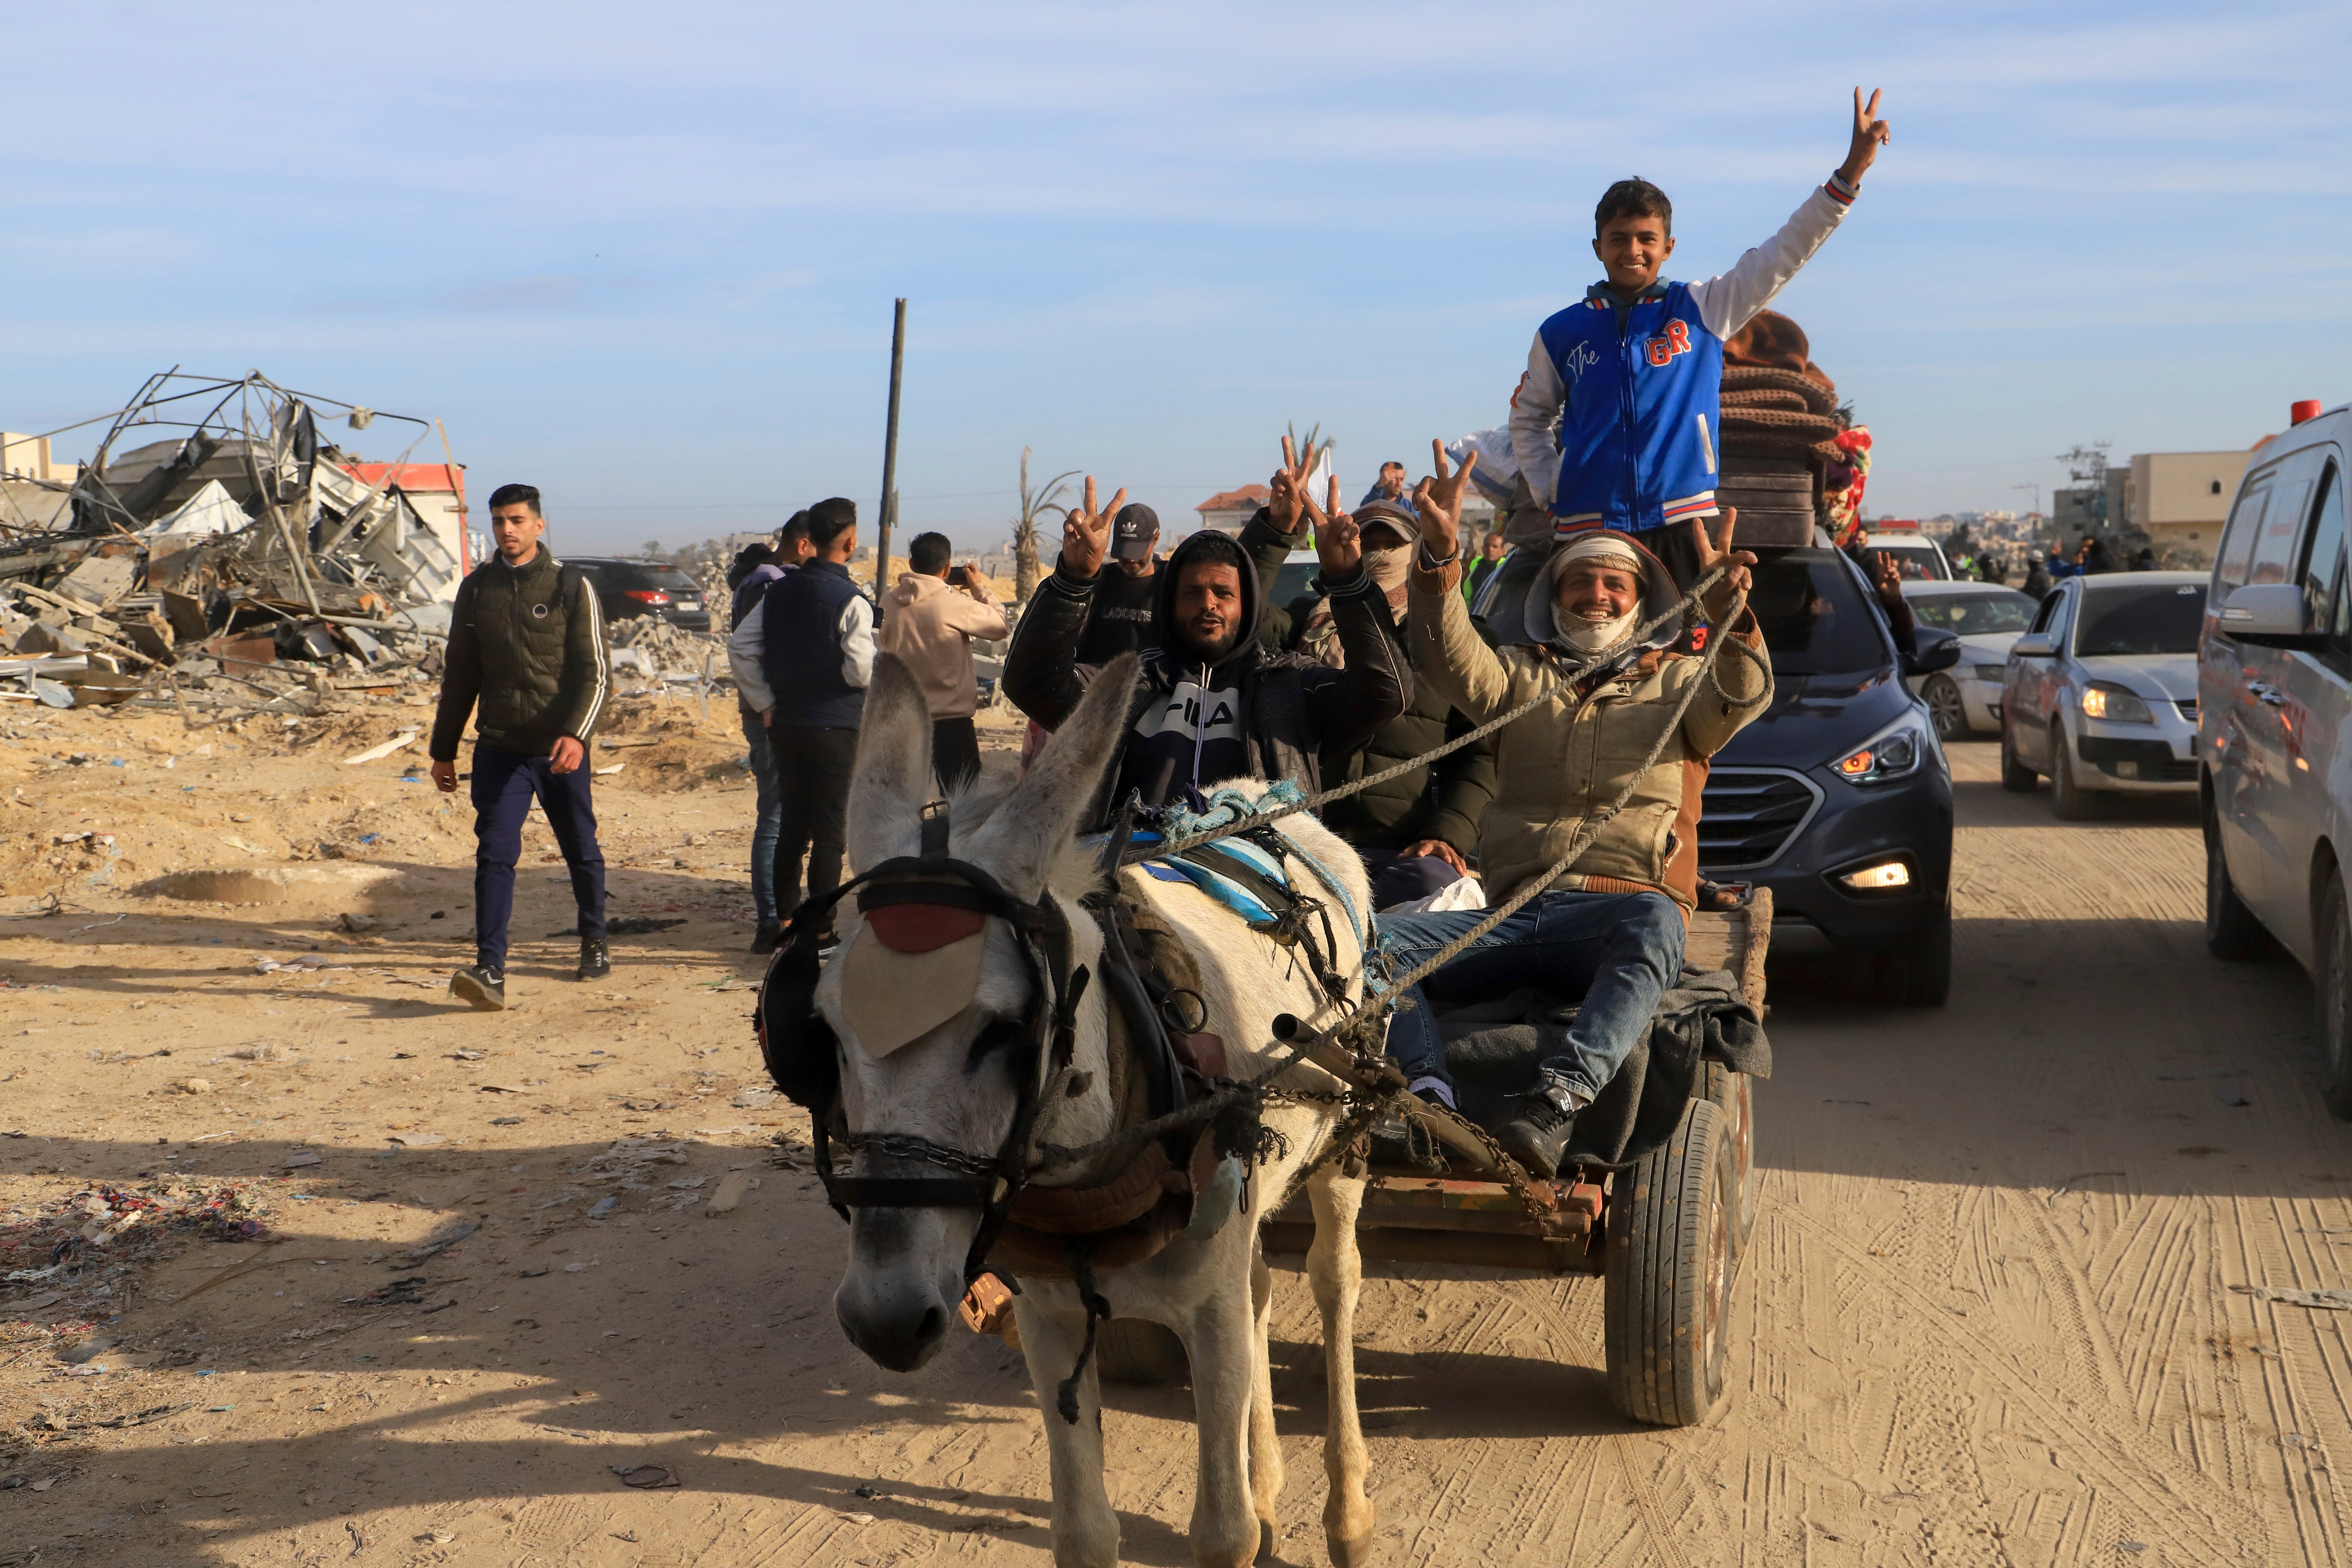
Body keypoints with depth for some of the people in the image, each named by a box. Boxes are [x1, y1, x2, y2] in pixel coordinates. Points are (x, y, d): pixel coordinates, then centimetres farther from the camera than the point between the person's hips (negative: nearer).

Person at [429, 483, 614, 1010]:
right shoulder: (476, 589, 6)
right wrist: (443, 749, 14)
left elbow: (596, 672, -7)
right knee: (494, 854, -12)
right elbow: (459, 674, 14)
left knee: (581, 852, 13)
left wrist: (576, 734, -23)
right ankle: (490, 971, -16)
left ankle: (594, 943, 35)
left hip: (561, 748, -1)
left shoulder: (571, 587, -3)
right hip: (499, 747, 1)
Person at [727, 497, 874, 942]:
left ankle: (785, 919, 19)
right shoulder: (851, 602, -14)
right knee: (830, 830, 1)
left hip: (786, 723, 6)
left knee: (792, 825, 15)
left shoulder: (780, 591, 6)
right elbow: (861, 671, -19)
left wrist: (765, 704, 7)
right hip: (834, 727, -6)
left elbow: (740, 647, 4)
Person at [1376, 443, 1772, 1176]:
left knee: (1655, 922, -40)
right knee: (1371, 938, -23)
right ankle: (1432, 1099, -42)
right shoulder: (1522, 676, 26)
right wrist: (1440, 558, -15)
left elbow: (1744, 697, -3)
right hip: (1511, 914, 2)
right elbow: (1452, 666, 4)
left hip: (1619, 904, -2)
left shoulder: (1680, 681, 21)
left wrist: (1728, 615, -26)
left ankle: (1558, 1099, -51)